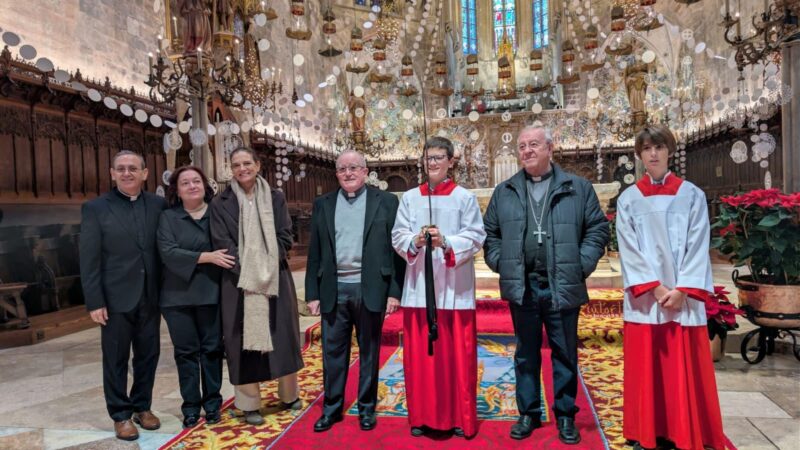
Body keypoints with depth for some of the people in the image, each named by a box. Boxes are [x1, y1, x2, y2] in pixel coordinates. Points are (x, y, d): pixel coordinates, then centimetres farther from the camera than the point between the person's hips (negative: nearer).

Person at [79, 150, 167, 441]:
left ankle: (142, 406, 31)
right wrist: (94, 302, -10)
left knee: (148, 355, 13)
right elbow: (89, 260, -6)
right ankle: (121, 415, 24)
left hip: (150, 297, 3)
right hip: (116, 298, -2)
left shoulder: (159, 205, 3)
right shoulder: (95, 208, -3)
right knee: (116, 360, 9)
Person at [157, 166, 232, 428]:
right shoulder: (168, 217, 2)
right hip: (178, 296, 0)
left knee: (212, 348, 7)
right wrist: (206, 257, -18)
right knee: (186, 351, 7)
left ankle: (212, 403, 21)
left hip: (211, 293, 0)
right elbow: (168, 252, -11)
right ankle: (191, 406, 20)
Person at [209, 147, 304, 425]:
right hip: (239, 282, -1)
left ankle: (289, 395, 25)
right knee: (245, 339, 2)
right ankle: (250, 404, 14)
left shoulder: (275, 198, 7)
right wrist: (248, 273, -13)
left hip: (275, 278, 2)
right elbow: (222, 243, -4)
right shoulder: (221, 203, 2)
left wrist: (266, 269, -9)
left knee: (282, 336, 7)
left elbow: (285, 236, 3)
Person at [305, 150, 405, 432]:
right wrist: (312, 293, 4)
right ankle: (331, 408, 26)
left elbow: (396, 248, -1)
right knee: (333, 352, 11)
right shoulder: (323, 204, 9)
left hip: (370, 289, -2)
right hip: (334, 290, 2)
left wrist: (394, 291, -7)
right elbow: (315, 252, 8)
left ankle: (367, 408, 26)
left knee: (369, 352, 10)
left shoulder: (386, 202, 1)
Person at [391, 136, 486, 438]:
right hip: (418, 287, 2)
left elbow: (476, 236, -5)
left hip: (454, 288, -2)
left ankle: (460, 417, 17)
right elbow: (397, 236, 4)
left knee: (457, 354, 3)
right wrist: (415, 241, -17)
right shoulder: (409, 198, 10)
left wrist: (446, 242, -21)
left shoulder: (465, 197, 3)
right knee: (419, 354, 7)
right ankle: (422, 416, 20)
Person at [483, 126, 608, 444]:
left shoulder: (578, 188, 3)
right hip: (521, 286, 2)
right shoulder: (504, 191, 9)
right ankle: (529, 413, 25)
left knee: (565, 353, 9)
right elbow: (490, 233, 13)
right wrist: (500, 263, 0)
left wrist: (581, 265, -7)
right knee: (526, 354, 12)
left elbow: (597, 229, 2)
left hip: (562, 286, -1)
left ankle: (565, 415, 24)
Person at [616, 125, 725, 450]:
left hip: (683, 296, 0)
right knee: (646, 369, 5)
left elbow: (697, 247, -1)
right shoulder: (628, 199, 6)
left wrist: (681, 289, -12)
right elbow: (628, 249, -1)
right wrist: (655, 287, -11)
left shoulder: (692, 195, 6)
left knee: (686, 369, 3)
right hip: (645, 297, 1)